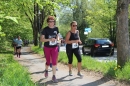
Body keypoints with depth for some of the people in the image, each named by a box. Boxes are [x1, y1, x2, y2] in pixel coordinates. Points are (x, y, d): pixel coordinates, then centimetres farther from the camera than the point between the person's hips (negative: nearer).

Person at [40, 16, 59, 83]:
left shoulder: (56, 28, -2)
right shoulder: (45, 29, -12)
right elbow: (41, 39, -14)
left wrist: (57, 39, -4)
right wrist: (49, 39, -27)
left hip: (54, 47, 2)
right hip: (47, 48, -2)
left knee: (54, 62, -7)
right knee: (48, 62, 11)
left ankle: (54, 76, -1)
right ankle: (46, 70, 44)